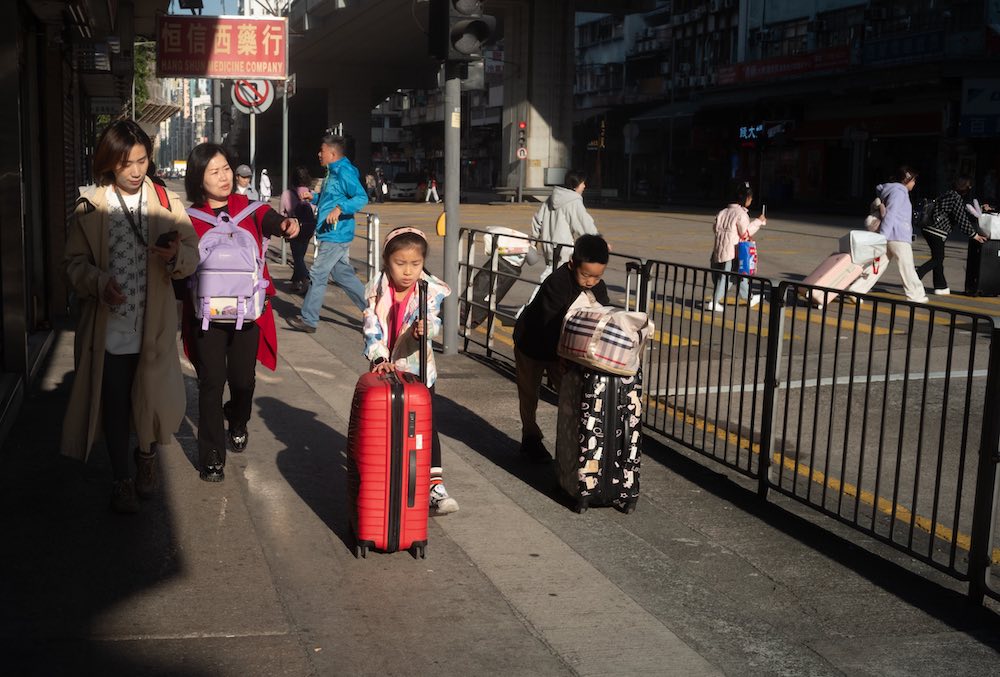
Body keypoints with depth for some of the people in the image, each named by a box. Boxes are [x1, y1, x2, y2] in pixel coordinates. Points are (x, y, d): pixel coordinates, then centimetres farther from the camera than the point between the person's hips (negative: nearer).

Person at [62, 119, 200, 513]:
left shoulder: (167, 203, 1)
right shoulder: (89, 208, 0)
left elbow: (192, 257, 0)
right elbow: (75, 262, 3)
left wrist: (176, 254, -23)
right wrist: (99, 282, -17)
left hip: (154, 328, 0)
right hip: (109, 328, 0)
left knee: (153, 399, 7)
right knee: (114, 406, 8)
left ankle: (147, 455, 38)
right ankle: (122, 479, 27)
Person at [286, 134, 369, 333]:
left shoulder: (344, 172, -14)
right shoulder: (333, 173, 17)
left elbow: (362, 197, -24)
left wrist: (339, 209, -36)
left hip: (335, 236, -10)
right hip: (332, 235, 10)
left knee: (317, 275, -5)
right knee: (343, 275, 13)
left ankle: (308, 320, 3)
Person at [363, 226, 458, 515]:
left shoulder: (431, 291, -10)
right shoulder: (376, 291, -8)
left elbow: (434, 322, -23)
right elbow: (372, 329, -13)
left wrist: (426, 326, -46)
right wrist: (379, 358, -27)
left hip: (418, 370, -2)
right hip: (385, 370, 2)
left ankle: (436, 488, 0)